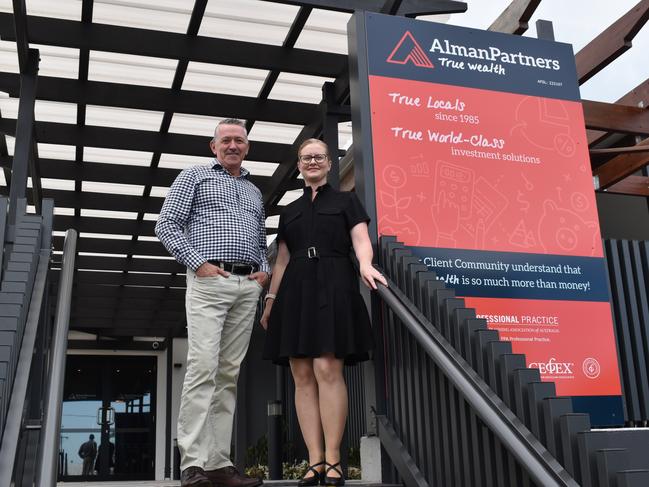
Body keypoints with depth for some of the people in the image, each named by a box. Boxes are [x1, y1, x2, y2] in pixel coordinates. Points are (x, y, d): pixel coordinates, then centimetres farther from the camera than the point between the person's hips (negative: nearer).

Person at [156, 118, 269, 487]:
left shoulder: (255, 191, 26)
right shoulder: (194, 176, 11)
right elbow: (167, 225, 2)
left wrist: (265, 270, 8)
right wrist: (197, 262, -9)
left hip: (248, 287, 5)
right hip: (209, 281, -5)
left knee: (230, 373, 2)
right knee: (203, 367, -15)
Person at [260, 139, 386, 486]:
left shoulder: (346, 201, 13)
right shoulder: (290, 211, 22)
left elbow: (361, 240, 0)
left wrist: (365, 265, -22)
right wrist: (271, 299, 12)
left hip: (333, 288, -4)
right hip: (296, 292, 4)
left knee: (328, 370, -15)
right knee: (303, 376, -4)